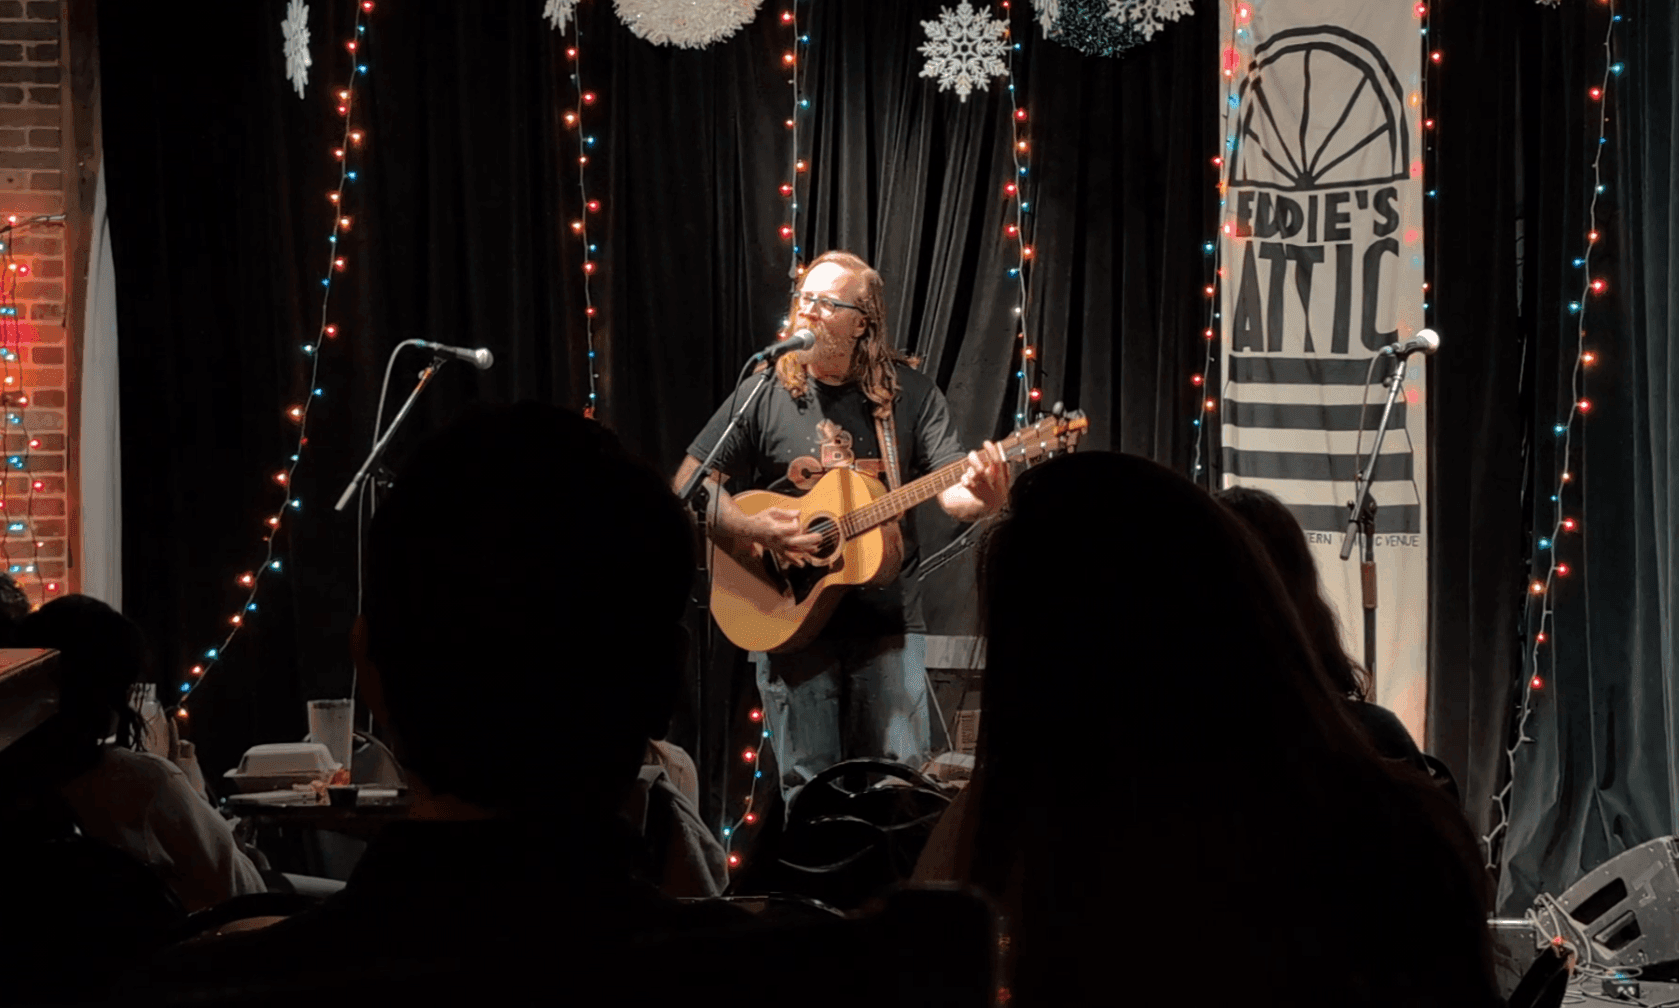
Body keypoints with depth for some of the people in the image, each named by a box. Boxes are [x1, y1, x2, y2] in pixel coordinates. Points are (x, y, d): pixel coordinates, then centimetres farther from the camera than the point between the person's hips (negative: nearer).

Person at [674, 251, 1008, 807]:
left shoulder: (910, 394, 3)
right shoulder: (765, 393, 3)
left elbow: (952, 491, -4)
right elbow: (690, 484, 2)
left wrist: (981, 498, -28)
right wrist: (752, 531, -14)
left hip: (887, 620, 0)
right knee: (806, 787, 1)